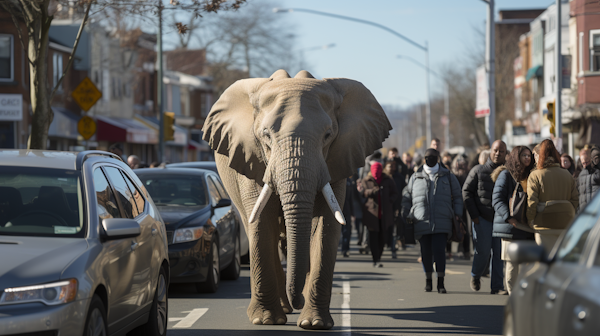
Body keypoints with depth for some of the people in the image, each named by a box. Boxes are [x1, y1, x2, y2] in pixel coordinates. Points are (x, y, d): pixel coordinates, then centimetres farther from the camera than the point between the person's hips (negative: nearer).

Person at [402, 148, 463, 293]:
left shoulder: (447, 177, 13)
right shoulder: (416, 177, 14)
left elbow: (457, 196, 17)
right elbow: (406, 197, 19)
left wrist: (457, 214, 5)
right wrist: (406, 216, 10)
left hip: (442, 222, -1)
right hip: (422, 222, 1)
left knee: (439, 250, -11)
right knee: (426, 252, 1)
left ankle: (440, 283, -7)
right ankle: (428, 281, 15)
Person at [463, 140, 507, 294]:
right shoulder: (478, 170, 2)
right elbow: (466, 191, 3)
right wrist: (474, 215, -4)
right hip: (482, 218, -2)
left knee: (499, 253, -2)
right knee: (483, 251, -6)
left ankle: (497, 286, 3)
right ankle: (475, 276, 21)